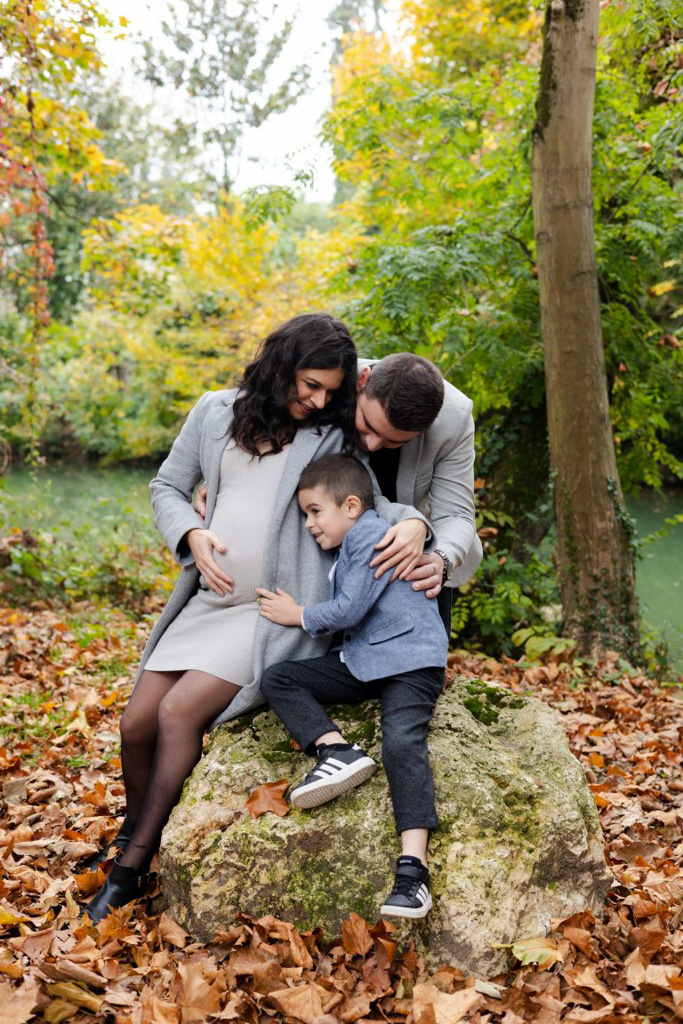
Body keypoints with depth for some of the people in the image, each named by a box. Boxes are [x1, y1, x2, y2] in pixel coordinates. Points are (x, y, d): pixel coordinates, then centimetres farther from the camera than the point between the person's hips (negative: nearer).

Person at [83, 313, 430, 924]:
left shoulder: (331, 434, -2)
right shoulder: (216, 412, 7)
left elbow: (369, 502, -3)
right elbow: (168, 487, 14)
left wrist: (412, 523, -25)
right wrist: (192, 536, -6)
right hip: (209, 600, 5)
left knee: (179, 713, -18)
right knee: (137, 726, 0)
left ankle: (133, 869, 0)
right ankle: (130, 840, 29)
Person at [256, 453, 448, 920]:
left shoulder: (373, 535, -10)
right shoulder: (348, 548, 21)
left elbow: (350, 610, -15)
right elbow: (344, 613, 30)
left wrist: (298, 615, 0)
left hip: (409, 661, -9)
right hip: (361, 663, 9)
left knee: (402, 742, -29)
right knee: (277, 678, -3)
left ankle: (414, 866, -34)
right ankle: (337, 751, -21)